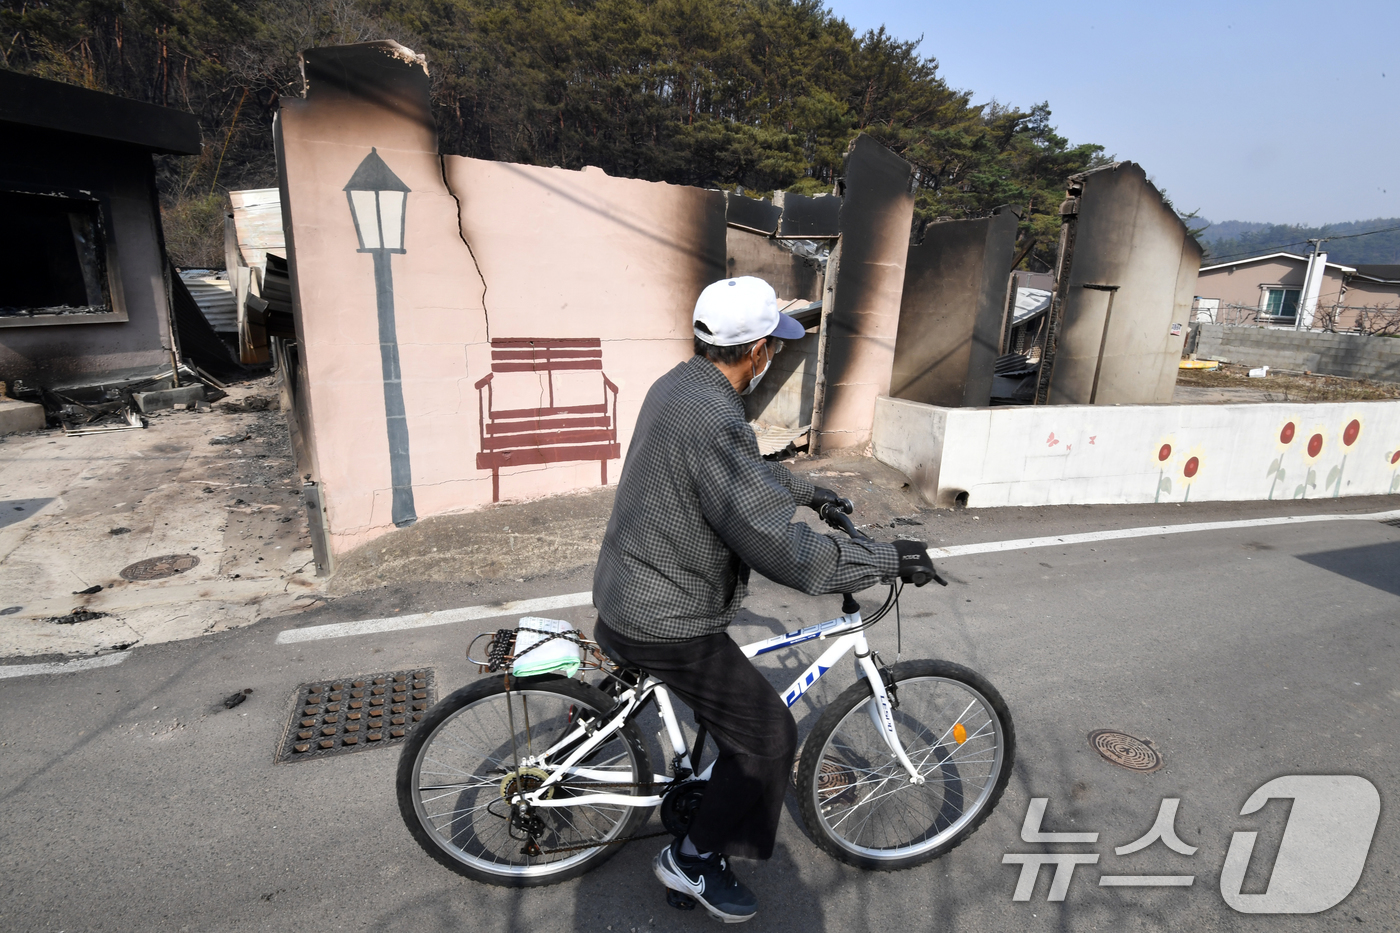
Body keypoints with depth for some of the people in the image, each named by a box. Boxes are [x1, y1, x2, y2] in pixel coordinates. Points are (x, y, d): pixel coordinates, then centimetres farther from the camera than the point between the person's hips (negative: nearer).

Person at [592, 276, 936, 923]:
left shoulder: (676, 385, 3)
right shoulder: (714, 421, -30)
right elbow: (785, 552, -31)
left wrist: (804, 490, 27)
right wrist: (885, 559, -19)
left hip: (620, 596, 10)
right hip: (666, 626, -10)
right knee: (768, 736, 5)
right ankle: (695, 860, 22)